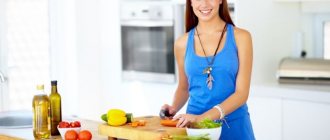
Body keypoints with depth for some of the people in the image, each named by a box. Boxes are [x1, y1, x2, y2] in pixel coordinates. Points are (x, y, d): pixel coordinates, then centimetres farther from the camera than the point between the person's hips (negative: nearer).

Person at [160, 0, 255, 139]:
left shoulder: (240, 37, -5)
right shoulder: (182, 43, 1)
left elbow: (242, 93, -11)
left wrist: (202, 117, -21)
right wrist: (174, 108, -5)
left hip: (234, 124, -2)